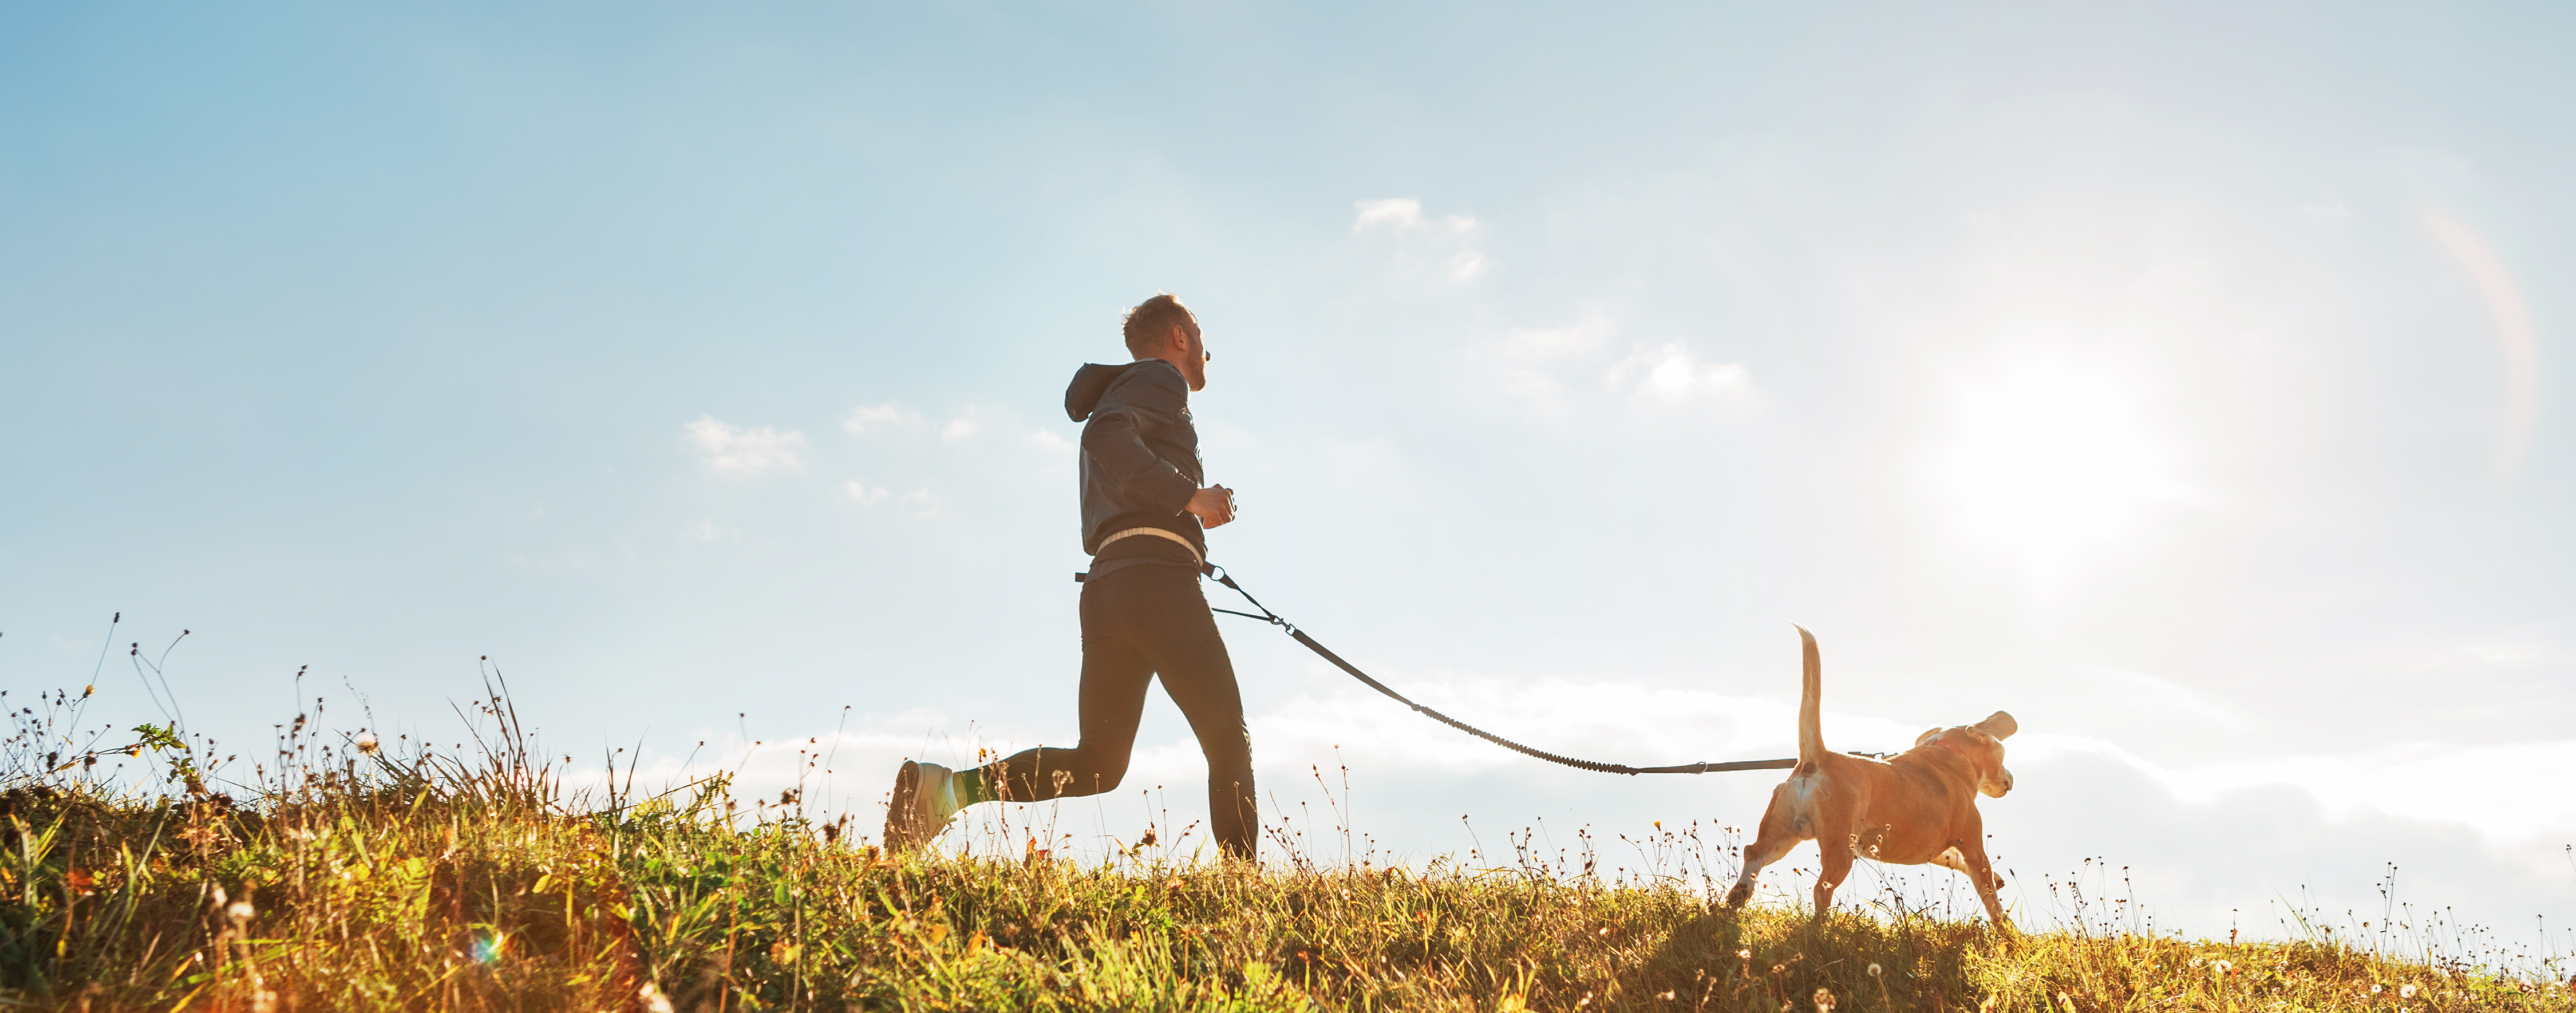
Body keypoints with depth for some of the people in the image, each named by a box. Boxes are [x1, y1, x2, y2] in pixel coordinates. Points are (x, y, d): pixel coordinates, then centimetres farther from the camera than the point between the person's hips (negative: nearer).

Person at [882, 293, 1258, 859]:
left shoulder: (1118, 394, 33)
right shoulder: (1159, 378, 5)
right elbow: (1104, 437, -17)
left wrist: (1187, 514, 28)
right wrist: (1188, 496, -16)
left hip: (1105, 589, 8)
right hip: (1156, 577, -8)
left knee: (1096, 765, 1)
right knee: (1228, 742, -4)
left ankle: (947, 787, -12)